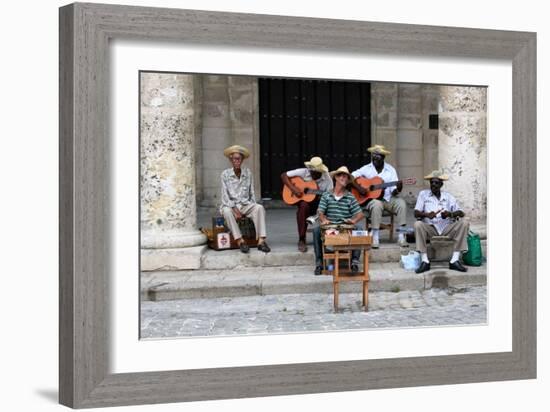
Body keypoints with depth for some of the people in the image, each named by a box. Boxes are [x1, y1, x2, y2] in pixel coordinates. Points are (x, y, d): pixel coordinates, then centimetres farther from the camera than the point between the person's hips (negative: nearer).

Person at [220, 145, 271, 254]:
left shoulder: (248, 173, 6)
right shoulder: (225, 174, -2)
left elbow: (251, 193, 10)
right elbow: (225, 195, -7)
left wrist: (253, 207, -5)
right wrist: (235, 209, -18)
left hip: (246, 205, 2)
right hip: (230, 205, -2)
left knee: (259, 208, -29)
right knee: (227, 211, -38)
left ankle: (261, 241, -36)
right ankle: (240, 241, -35)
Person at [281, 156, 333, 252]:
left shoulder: (327, 178, -6)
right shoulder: (303, 172, -8)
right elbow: (283, 175, -7)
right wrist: (293, 189, -19)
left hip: (319, 203, 1)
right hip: (304, 201, -1)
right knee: (303, 205, -37)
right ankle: (301, 240, -26)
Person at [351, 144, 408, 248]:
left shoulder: (390, 170, 4)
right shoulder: (366, 169, 1)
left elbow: (393, 192, -1)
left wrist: (397, 189, -24)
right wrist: (359, 188, -20)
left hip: (387, 199, 3)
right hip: (371, 199, -2)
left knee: (401, 203, -25)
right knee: (377, 204, -36)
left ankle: (401, 236, -22)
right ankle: (375, 237, -31)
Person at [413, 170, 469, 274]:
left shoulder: (448, 196, 14)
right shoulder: (423, 194, 10)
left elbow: (461, 213, 4)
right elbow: (416, 213, -2)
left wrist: (450, 214, -19)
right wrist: (426, 214, -24)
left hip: (447, 228, 2)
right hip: (430, 229, -2)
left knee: (464, 223, -23)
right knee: (417, 224, -32)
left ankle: (455, 260, -25)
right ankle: (425, 261, -31)